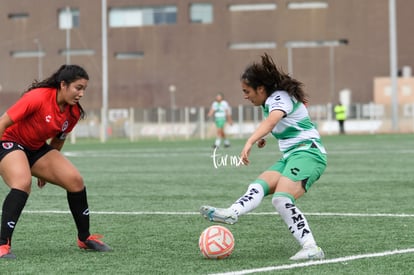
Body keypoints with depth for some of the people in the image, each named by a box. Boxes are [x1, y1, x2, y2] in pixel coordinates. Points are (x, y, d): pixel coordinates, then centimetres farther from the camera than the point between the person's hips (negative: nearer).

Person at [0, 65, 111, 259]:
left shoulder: (74, 113, -5)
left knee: (75, 180, -3)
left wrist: (46, 169, 18)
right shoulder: (38, 98, -28)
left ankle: (84, 238, 14)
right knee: (23, 183, -34)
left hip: (37, 148, 8)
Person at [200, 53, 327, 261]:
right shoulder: (271, 101, 17)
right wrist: (263, 137, 24)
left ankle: (311, 249, -27)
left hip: (307, 152, -10)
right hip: (290, 157, 10)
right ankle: (232, 213, -38)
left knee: (281, 200, -26)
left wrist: (250, 142, -49)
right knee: (259, 185, -12)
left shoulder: (280, 98, -12)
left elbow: (271, 121, -34)